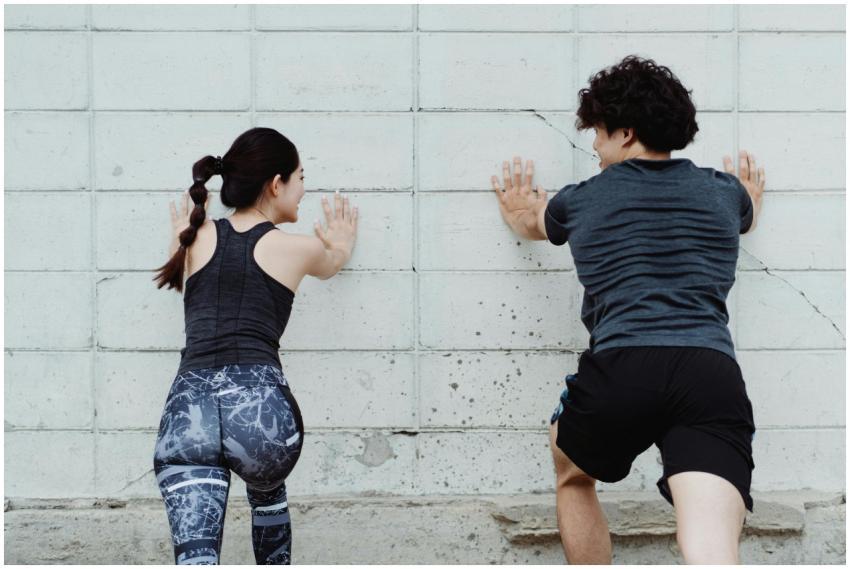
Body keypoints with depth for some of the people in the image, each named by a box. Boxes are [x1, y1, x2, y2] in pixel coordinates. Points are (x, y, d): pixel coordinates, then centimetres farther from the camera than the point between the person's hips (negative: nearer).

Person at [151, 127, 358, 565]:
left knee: (196, 556, -7)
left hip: (187, 407, 1)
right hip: (259, 403, -1)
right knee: (267, 493, 34)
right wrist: (343, 243, 64)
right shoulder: (298, 248, 15)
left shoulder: (197, 238, 20)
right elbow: (332, 263, 41)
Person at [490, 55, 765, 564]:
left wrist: (520, 213, 67)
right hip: (714, 374, 1)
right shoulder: (724, 193, 22)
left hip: (619, 367, -1)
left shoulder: (583, 200, 18)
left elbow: (532, 223, 44)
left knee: (573, 477, 32)